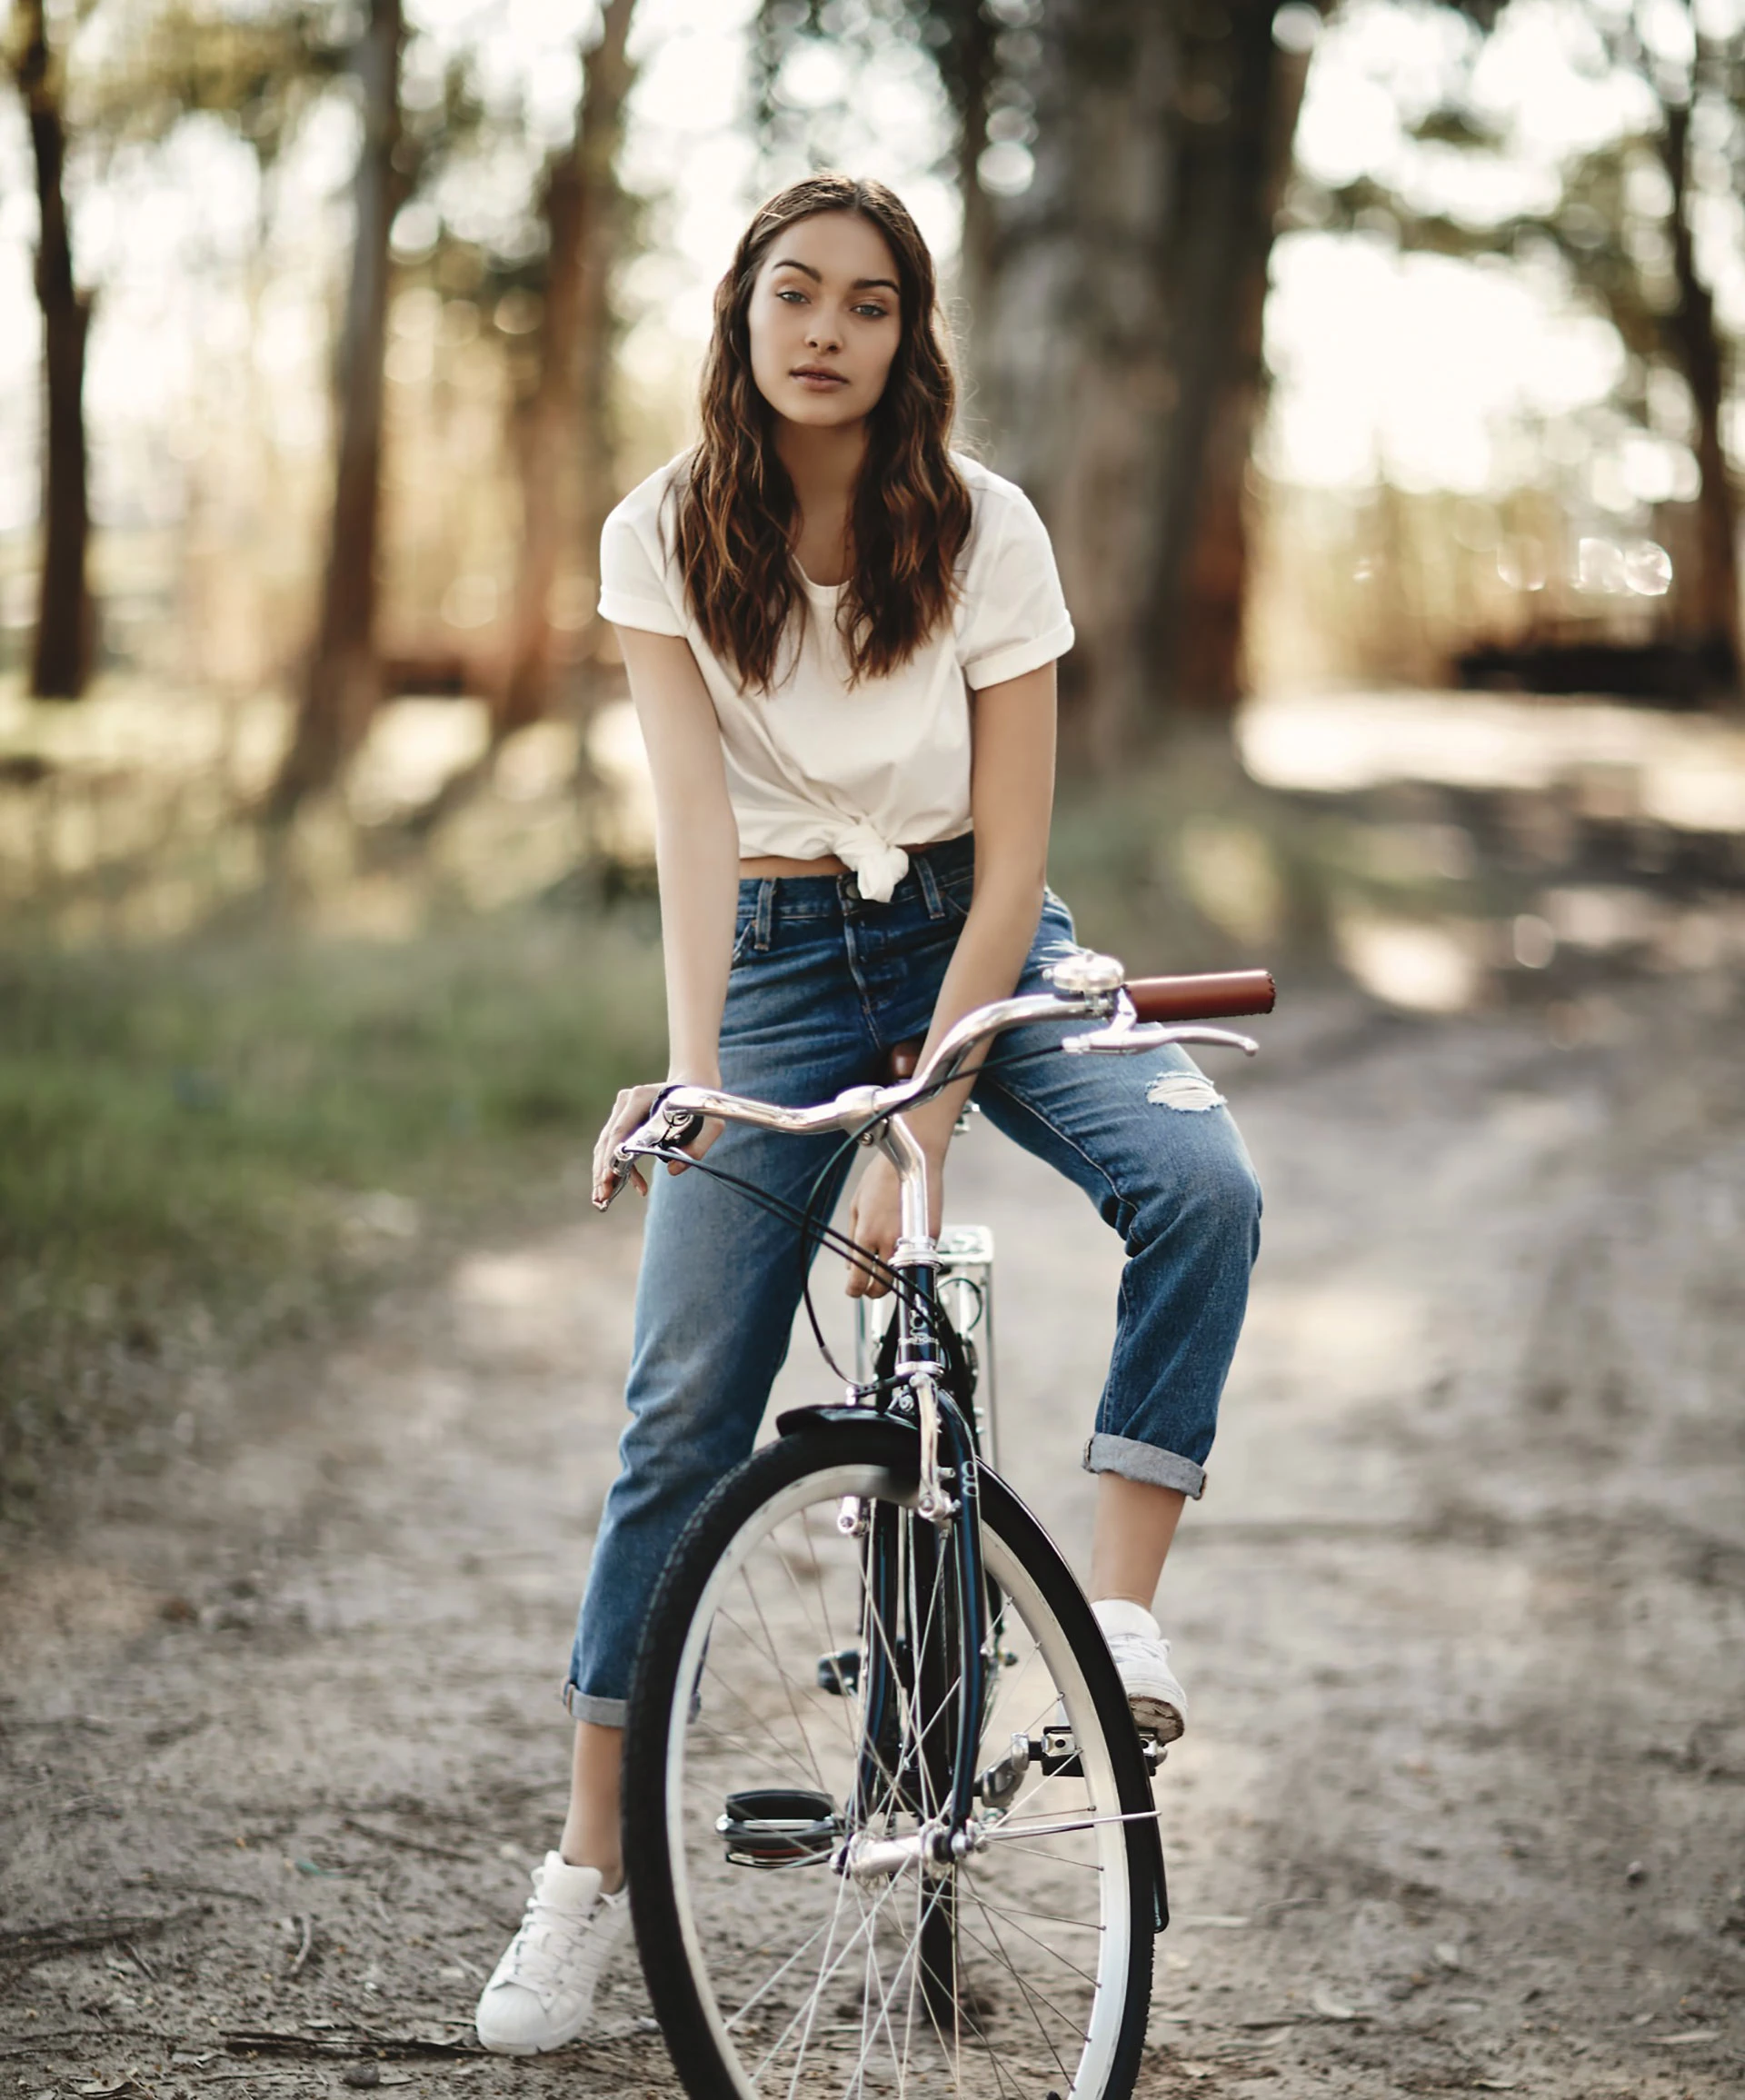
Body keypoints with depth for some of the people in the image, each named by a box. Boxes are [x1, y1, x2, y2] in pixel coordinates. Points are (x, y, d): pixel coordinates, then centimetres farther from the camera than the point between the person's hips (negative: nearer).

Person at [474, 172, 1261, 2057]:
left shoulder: (981, 530, -12)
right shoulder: (666, 536, -8)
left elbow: (1011, 862, -13)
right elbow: (695, 815, -18)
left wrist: (919, 1136, -21)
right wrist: (692, 1073, -34)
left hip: (972, 939, 0)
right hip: (779, 956, 0)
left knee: (1199, 1183, -30)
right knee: (687, 1406, -5)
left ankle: (1118, 1608, -20)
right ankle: (589, 1868, 3)